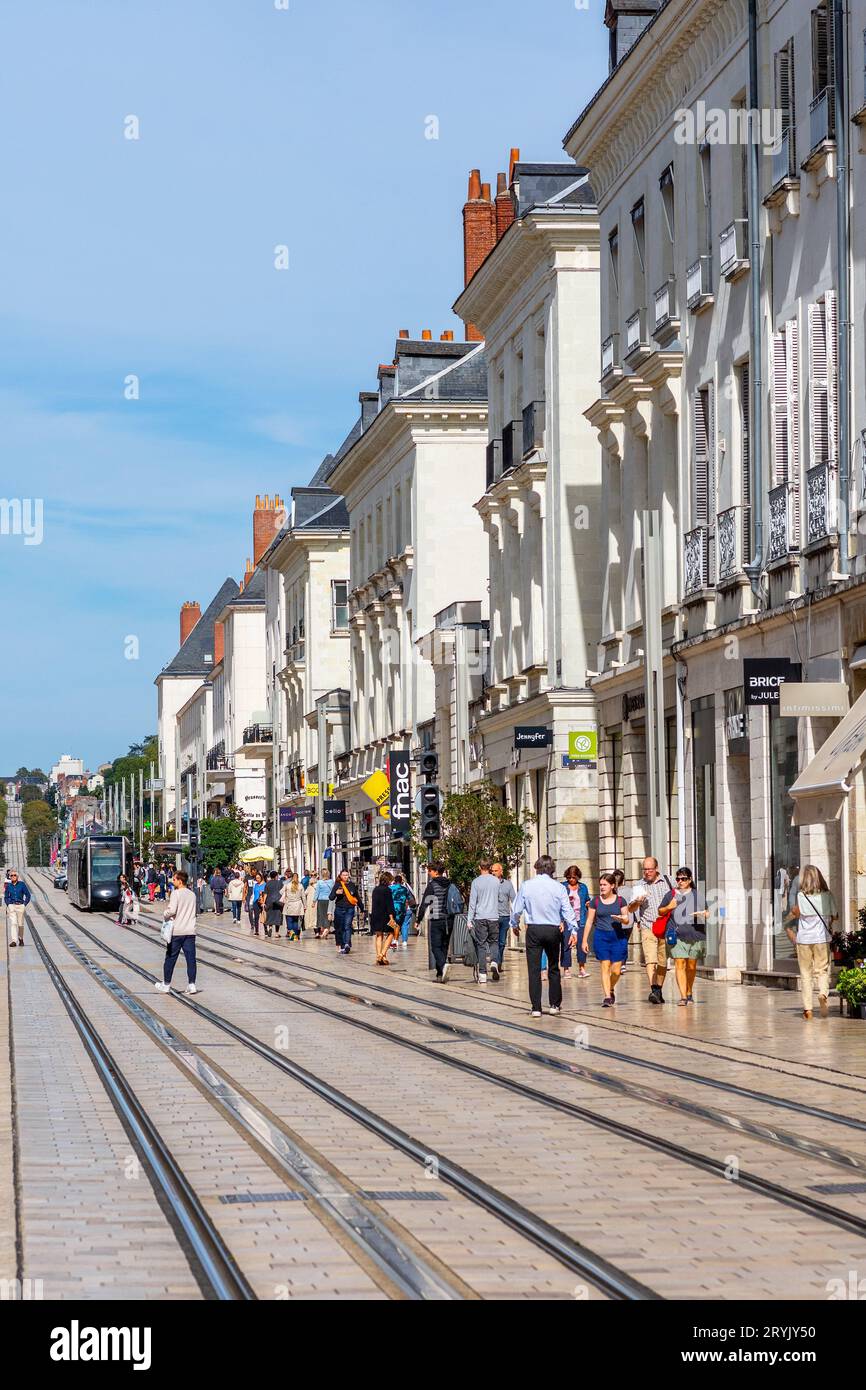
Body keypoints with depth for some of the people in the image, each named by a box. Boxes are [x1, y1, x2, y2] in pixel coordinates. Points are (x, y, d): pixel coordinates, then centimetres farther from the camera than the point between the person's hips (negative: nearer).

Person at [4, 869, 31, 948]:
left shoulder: (22, 884, -2)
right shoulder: (8, 885, 5)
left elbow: (28, 895, 2)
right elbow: (6, 897, 16)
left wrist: (24, 904, -4)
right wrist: (8, 904, 2)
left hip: (20, 906, -1)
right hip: (11, 906, 1)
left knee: (20, 924, 6)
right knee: (13, 923, -12)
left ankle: (21, 939, 27)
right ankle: (13, 940, -18)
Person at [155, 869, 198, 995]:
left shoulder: (176, 893, -10)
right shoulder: (192, 894, 9)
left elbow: (171, 910, -20)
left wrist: (165, 915, 0)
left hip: (176, 931, -5)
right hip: (190, 931, 5)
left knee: (170, 958, 6)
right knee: (191, 958, 4)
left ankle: (166, 985, 14)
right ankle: (191, 985, 1)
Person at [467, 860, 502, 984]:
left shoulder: (476, 882, -4)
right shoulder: (496, 881, 4)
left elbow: (472, 902, -5)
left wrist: (469, 920, -2)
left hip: (480, 918, -2)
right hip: (494, 917, 2)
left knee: (481, 945, 1)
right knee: (494, 941, 16)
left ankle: (482, 975, -3)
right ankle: (494, 962, -11)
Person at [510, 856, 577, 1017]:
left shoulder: (527, 886, -2)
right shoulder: (559, 888, -3)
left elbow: (516, 909, 4)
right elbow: (568, 911, -3)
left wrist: (514, 924, 20)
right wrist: (573, 929, 4)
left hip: (533, 930, -1)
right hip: (553, 930, 1)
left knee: (534, 970, 1)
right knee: (553, 969, 15)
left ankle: (536, 1008, -2)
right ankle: (555, 1004, 20)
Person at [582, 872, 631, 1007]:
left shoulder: (620, 900, 5)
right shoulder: (595, 901, 5)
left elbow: (627, 920, 7)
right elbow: (589, 921, 8)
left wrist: (622, 919, -17)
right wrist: (584, 940, 5)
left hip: (618, 937, 0)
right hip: (601, 936, 0)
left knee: (616, 970, -1)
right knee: (605, 967, -7)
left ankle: (611, 989, 28)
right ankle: (607, 997, -4)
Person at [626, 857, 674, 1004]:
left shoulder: (667, 881, 5)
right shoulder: (639, 885, 3)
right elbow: (631, 909, 2)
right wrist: (637, 902, -18)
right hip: (648, 927, -2)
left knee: (663, 962, 6)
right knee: (650, 960, -16)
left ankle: (659, 991, 17)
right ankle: (653, 990, -26)